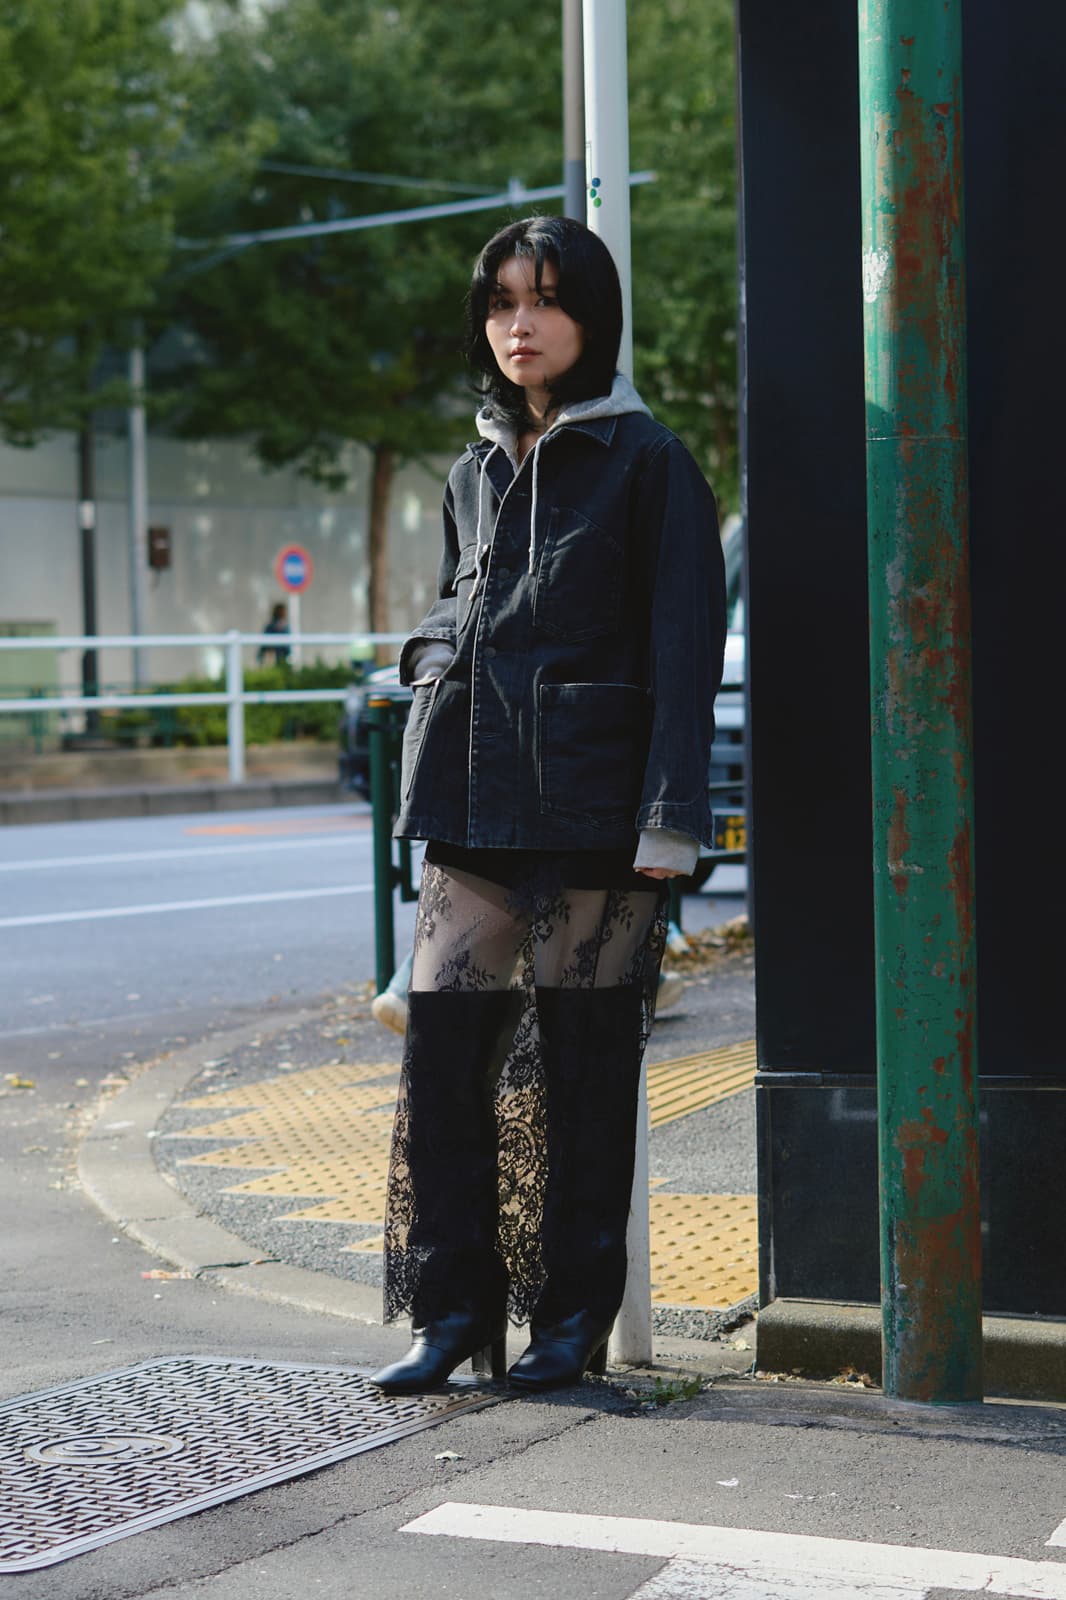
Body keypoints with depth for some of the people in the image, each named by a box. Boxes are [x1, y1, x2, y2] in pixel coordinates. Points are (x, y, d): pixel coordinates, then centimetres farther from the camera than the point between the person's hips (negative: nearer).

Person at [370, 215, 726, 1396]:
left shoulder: (646, 461, -2)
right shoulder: (476, 474, 15)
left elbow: (685, 649, -6)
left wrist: (669, 821, -13)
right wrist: (440, 657, 5)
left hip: (590, 808, -5)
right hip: (473, 808, 5)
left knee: (581, 1064, 1)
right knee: (443, 1045, -1)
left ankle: (573, 1317, 12)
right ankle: (453, 1305, 8)